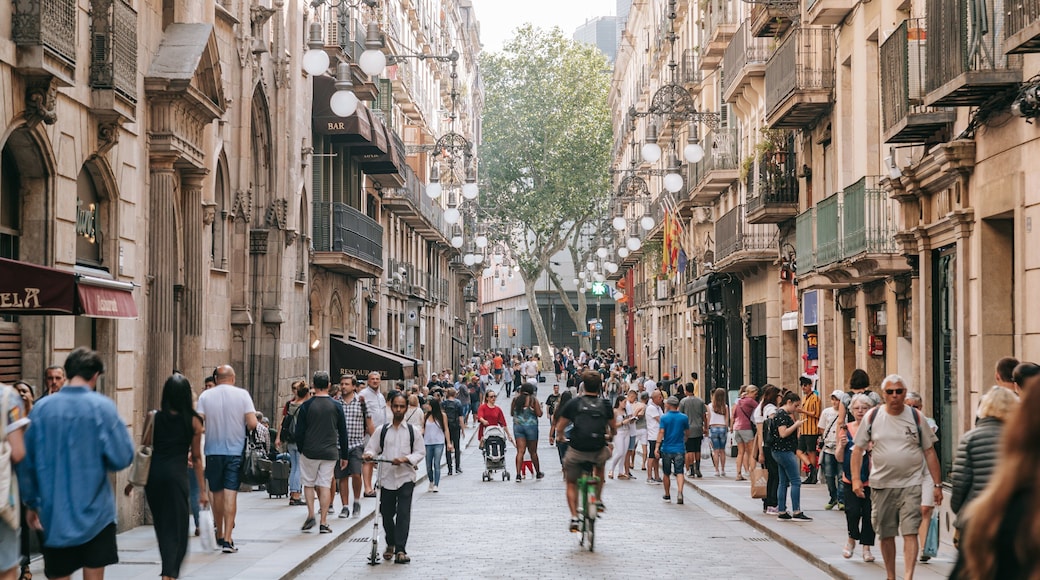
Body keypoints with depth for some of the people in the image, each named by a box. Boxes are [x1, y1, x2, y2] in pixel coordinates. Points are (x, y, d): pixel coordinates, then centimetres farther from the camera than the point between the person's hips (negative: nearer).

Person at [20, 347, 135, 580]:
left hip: (54, 514, 2)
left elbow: (26, 462, 3)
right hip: (94, 512, -2)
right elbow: (122, 458, -12)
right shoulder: (102, 406, -9)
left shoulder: (41, 408, -1)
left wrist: (32, 503, 15)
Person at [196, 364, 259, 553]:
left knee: (217, 494, 14)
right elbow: (253, 423, -11)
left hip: (213, 451, 2)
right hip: (235, 451, -2)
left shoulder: (205, 396, -1)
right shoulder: (242, 394, -4)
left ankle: (219, 536, 26)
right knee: (231, 494, -3)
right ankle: (227, 540, -10)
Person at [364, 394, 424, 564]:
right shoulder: (382, 430, 7)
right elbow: (371, 448, 8)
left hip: (406, 478, -2)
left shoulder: (413, 431, 4)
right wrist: (369, 455, -16)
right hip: (387, 478, 2)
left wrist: (405, 459, -13)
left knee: (403, 514, -11)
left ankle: (400, 550, -11)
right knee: (387, 514, 9)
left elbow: (420, 452, 4)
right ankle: (390, 544, 32)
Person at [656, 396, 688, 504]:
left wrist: (657, 446, -12)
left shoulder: (664, 418, -5)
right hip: (679, 449, 1)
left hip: (666, 449, -1)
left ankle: (667, 495, 22)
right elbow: (687, 433, 10)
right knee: (679, 472, -5)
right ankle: (680, 492, -26)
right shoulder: (684, 417, 1)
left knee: (667, 474, 12)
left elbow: (661, 432, -12)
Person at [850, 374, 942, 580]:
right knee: (886, 534, 9)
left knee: (910, 532, -11)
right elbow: (858, 448, 6)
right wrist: (855, 478, -5)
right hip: (881, 484, 1)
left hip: (910, 484, -1)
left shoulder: (916, 417, 2)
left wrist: (937, 484, 3)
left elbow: (929, 452, 6)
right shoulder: (872, 416, 2)